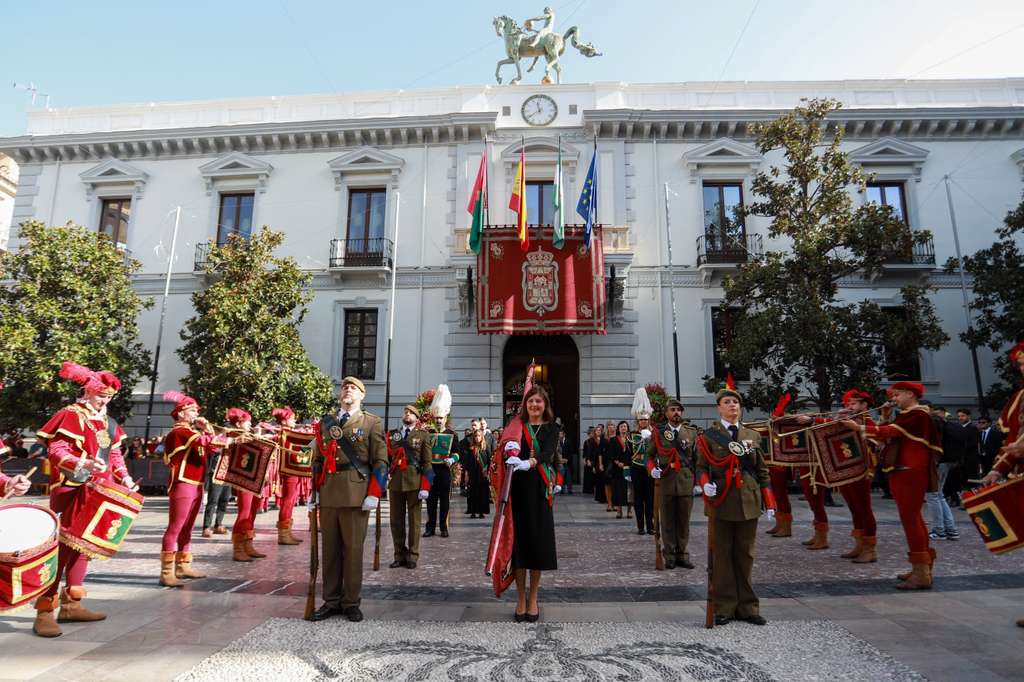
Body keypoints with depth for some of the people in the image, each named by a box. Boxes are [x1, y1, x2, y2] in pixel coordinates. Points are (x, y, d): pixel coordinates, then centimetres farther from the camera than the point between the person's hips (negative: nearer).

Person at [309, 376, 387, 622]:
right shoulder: (325, 423, 13)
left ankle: (351, 602, 17)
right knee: (329, 549, 10)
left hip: (356, 495, -3)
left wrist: (374, 494, -10)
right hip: (327, 495, 4)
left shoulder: (372, 423, 2)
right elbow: (317, 460, 17)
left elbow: (380, 461, -2)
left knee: (353, 549, 4)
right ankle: (331, 601, 23)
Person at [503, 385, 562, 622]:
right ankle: (521, 598, 13)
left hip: (541, 489, 0)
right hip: (519, 488, 1)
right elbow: (509, 451, 0)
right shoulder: (517, 427, 10)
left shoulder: (551, 428, 6)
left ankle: (533, 598, 16)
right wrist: (510, 449, -25)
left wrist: (528, 463, -31)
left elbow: (548, 452, -11)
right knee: (519, 540, 0)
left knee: (538, 540, 0)